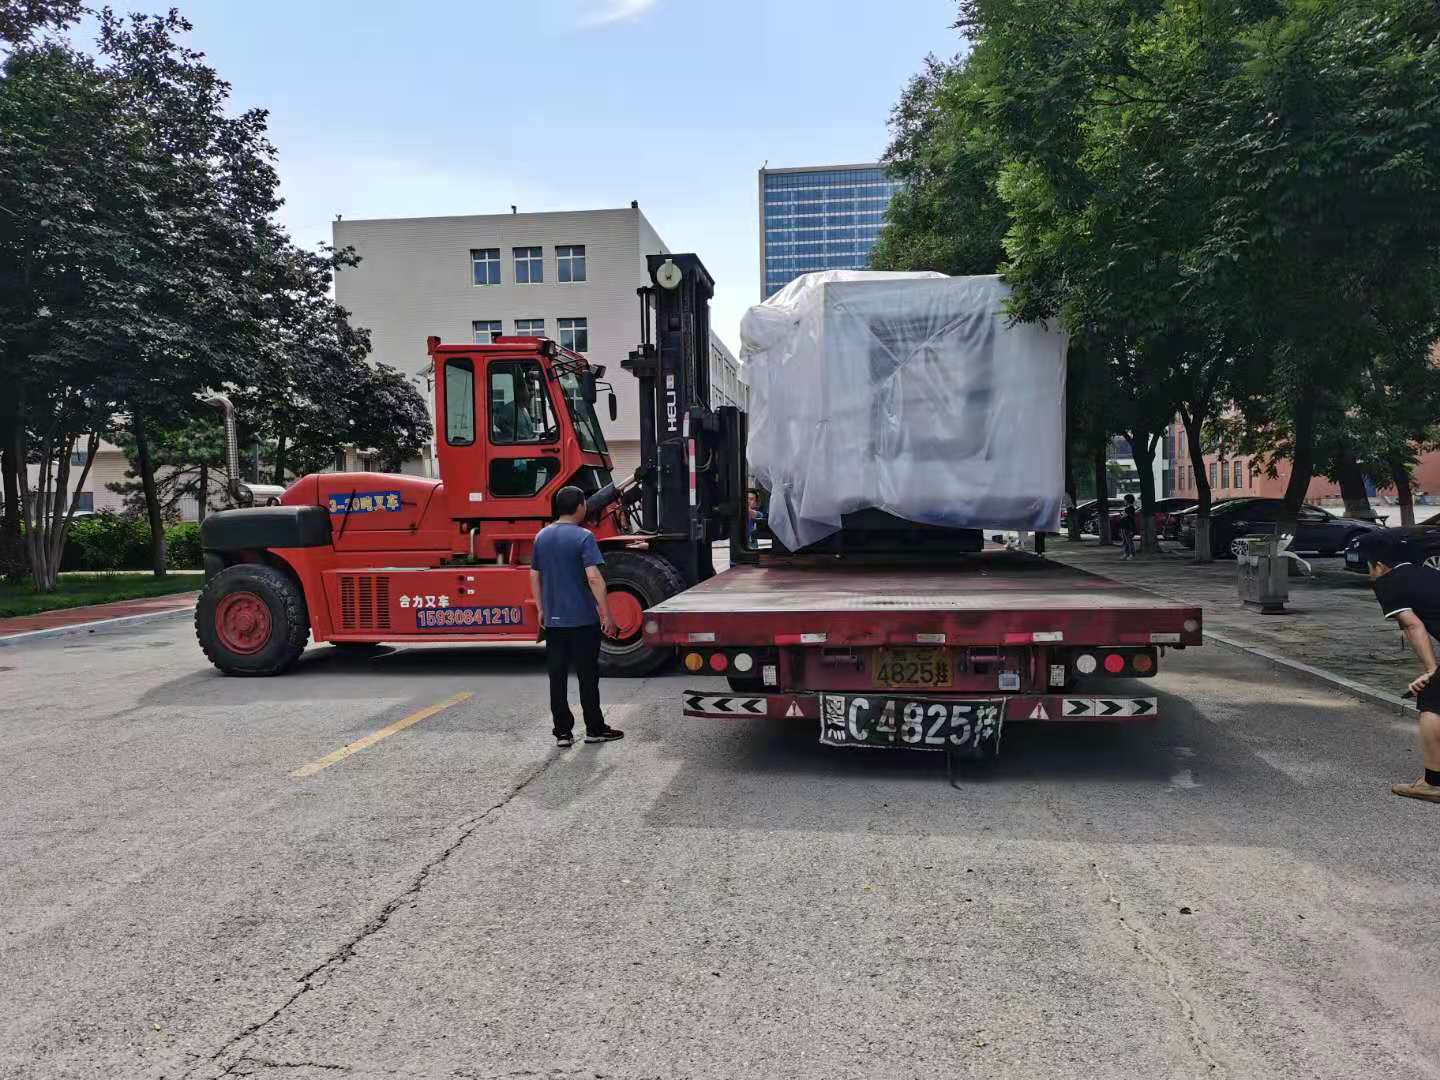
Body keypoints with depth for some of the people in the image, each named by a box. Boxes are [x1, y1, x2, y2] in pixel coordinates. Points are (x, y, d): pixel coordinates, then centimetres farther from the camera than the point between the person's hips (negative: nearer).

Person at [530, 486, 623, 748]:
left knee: (557, 676, 8)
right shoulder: (583, 537, -12)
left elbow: (534, 576, 12)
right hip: (582, 619, -5)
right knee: (587, 675, 5)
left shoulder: (542, 536, 8)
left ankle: (562, 731, 12)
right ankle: (595, 729, 14)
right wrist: (606, 613, -16)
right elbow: (593, 577, -20)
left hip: (553, 619, 5)